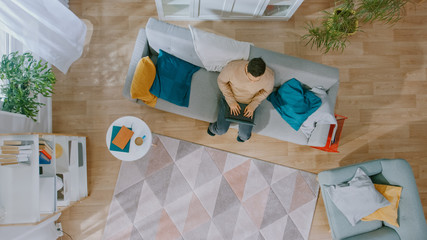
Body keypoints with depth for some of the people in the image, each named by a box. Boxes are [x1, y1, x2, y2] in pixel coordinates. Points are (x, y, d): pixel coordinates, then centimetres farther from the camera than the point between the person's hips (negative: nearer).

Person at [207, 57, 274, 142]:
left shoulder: (269, 76, -32)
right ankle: (213, 128, 37)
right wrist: (231, 101, -20)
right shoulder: (232, 67, -36)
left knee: (244, 135, -3)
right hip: (229, 97, 0)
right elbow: (221, 81, -14)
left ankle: (243, 135, 36)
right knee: (221, 130, -2)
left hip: (249, 103, 1)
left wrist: (253, 105, -18)